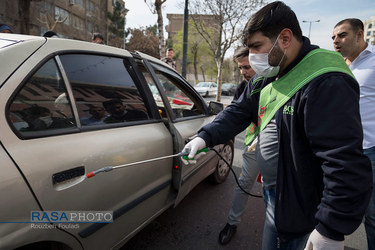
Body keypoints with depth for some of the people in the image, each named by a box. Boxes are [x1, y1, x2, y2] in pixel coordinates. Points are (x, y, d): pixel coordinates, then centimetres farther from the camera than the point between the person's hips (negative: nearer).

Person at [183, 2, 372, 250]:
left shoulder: (327, 84, -27)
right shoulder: (267, 78, 2)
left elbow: (347, 164, -29)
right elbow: (238, 111, 6)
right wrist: (205, 137, -9)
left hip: (300, 208, -8)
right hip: (274, 193, 8)